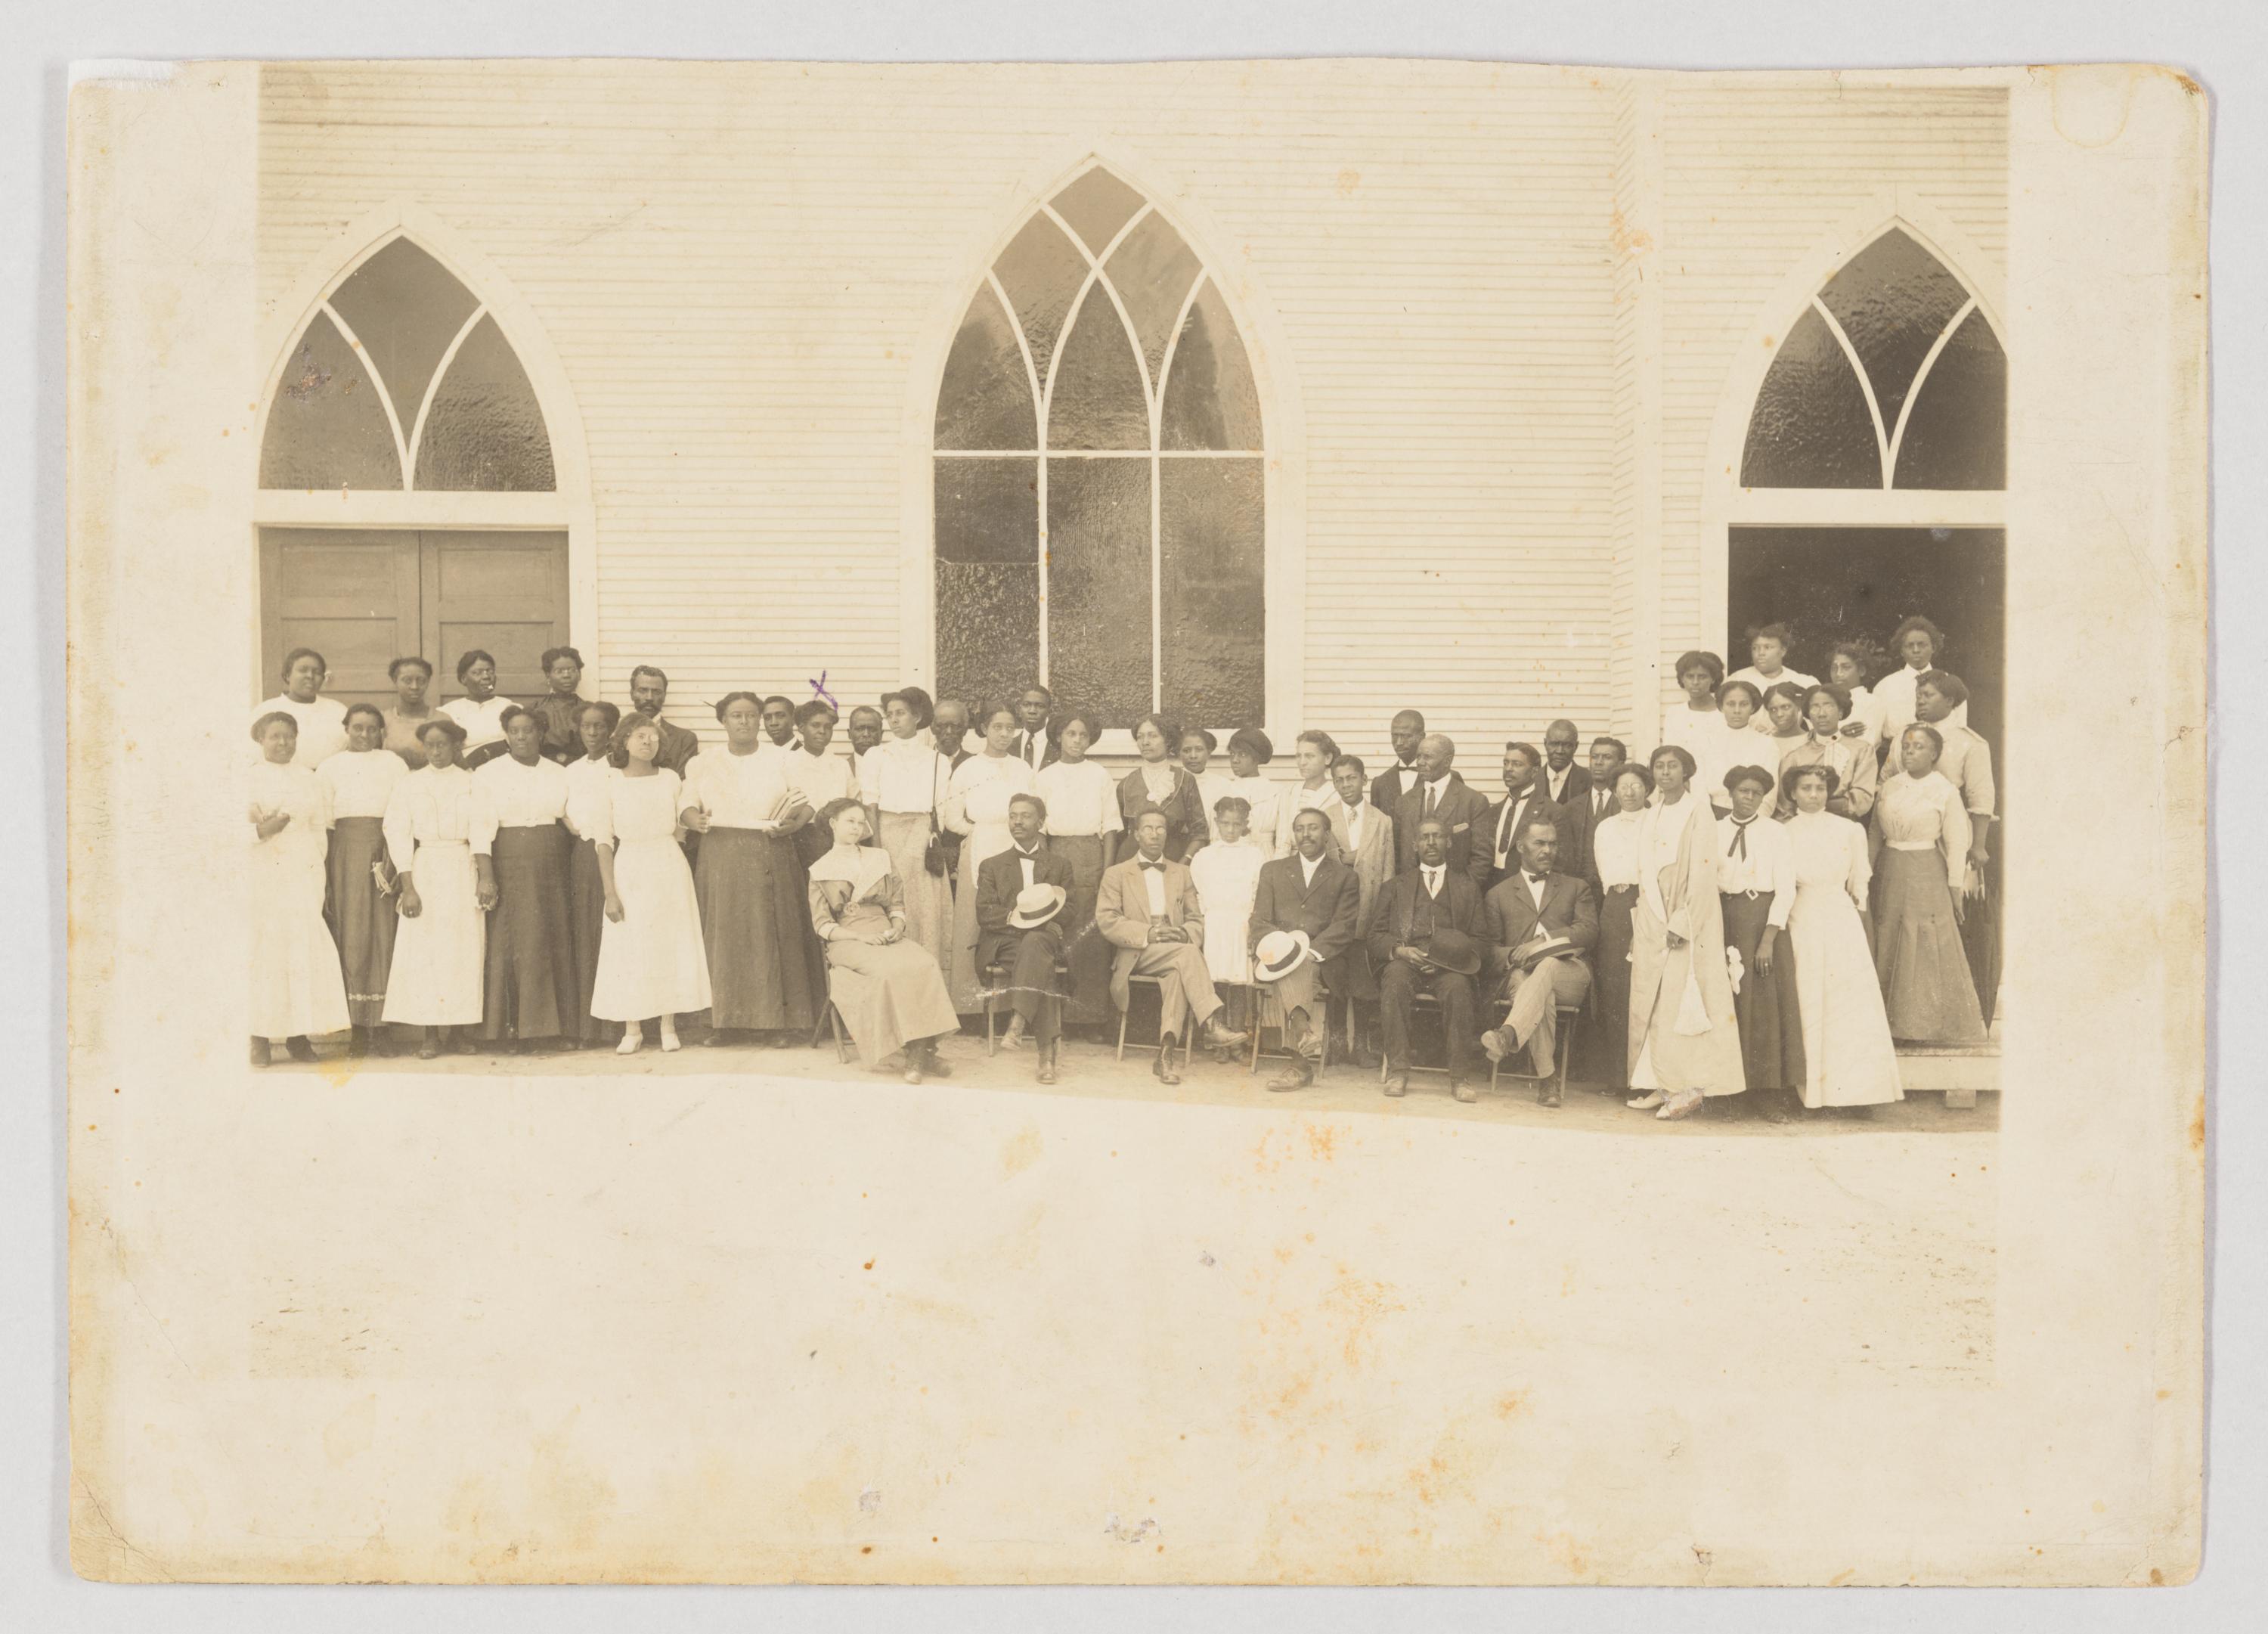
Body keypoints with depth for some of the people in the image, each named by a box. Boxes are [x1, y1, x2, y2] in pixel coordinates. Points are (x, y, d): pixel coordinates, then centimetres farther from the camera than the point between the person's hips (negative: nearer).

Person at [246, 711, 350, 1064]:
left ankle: (298, 1035, 1)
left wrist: (315, 869, 5)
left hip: (304, 876, 3)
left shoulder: (311, 780, 15)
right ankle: (259, 1038, -4)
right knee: (264, 949, -7)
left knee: (304, 950, -4)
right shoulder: (247, 778, 6)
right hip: (263, 876, -3)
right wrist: (261, 830, -18)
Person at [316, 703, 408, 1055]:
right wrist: (322, 876, -1)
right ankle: (357, 1026, -1)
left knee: (384, 936, -4)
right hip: (345, 852, 1)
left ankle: (381, 1023, -1)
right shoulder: (331, 767, 12)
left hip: (385, 851, -1)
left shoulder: (394, 765, 9)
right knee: (351, 937, -2)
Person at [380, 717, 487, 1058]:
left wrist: (485, 879, -7)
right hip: (424, 873, 0)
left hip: (464, 873, 0)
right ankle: (430, 1034, 1)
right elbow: (398, 837, 1)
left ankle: (461, 1030, 6)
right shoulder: (408, 785, 7)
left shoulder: (472, 783, 6)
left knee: (464, 950, -1)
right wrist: (408, 887, -8)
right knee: (423, 951, -3)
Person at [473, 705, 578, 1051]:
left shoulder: (560, 774, 12)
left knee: (555, 947, 3)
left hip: (552, 873, 3)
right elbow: (482, 827, -6)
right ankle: (516, 1027, -1)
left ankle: (555, 1024, 9)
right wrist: (486, 877, -15)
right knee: (513, 947, -4)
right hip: (510, 871, -3)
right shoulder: (489, 774, 3)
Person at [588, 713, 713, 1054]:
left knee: (670, 946, 3)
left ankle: (669, 1027, 12)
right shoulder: (611, 784, -2)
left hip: (669, 869, 2)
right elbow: (603, 840, -3)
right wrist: (610, 892, -8)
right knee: (629, 949, 0)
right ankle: (632, 1030, 8)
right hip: (629, 871, -1)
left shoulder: (671, 780, 4)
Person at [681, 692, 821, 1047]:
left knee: (772, 937, -4)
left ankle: (779, 1021, -1)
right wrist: (694, 820, -15)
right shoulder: (703, 765, 12)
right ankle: (726, 1019, 5)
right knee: (724, 937, -1)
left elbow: (807, 803, 6)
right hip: (721, 860, 1)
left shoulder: (781, 762, 9)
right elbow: (688, 805, 8)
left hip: (771, 858, -1)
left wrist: (794, 824, -14)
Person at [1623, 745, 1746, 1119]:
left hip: (1688, 919, -6)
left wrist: (1683, 924, -17)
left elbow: (1703, 874, -12)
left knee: (1683, 1001, -7)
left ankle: (1689, 1087, -2)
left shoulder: (1699, 813, -6)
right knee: (1651, 1002, 4)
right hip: (1651, 923, 6)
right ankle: (1660, 1085, 9)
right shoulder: (1647, 818, 13)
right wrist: (1640, 927, 8)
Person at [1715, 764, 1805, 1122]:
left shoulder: (1776, 833, 1)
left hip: (1764, 920, -2)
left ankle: (1769, 1097, 3)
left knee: (1766, 1006, -3)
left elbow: (1786, 890, -4)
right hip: (1724, 920, 2)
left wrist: (1768, 940, -14)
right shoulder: (1714, 832, 7)